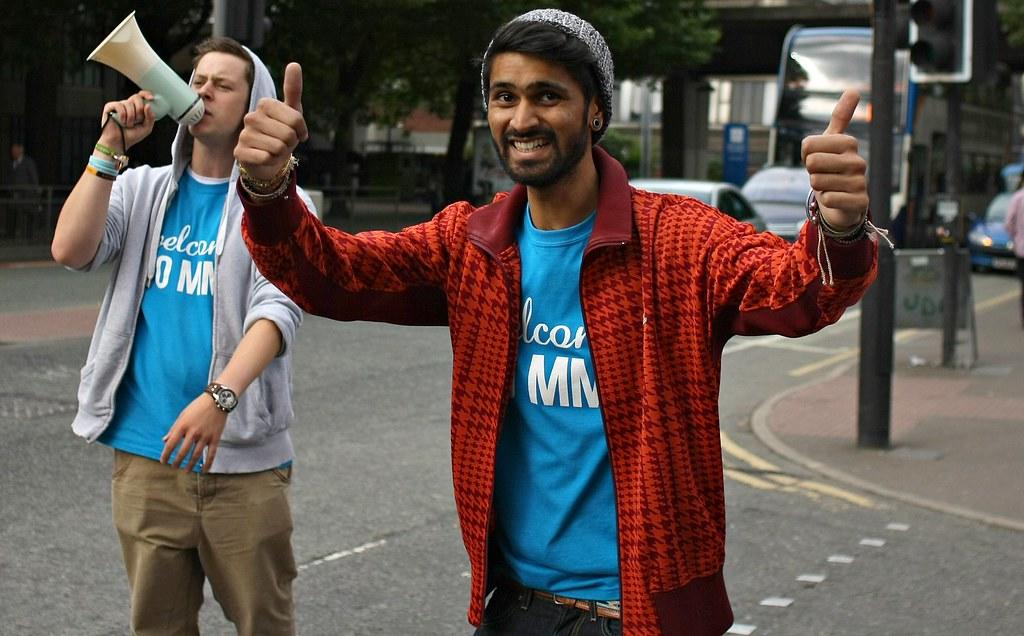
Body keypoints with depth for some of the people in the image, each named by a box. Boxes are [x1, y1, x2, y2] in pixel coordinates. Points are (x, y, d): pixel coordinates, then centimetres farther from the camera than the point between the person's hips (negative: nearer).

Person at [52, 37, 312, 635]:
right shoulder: (143, 190, 10)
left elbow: (277, 309, -15)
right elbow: (71, 250, -5)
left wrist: (220, 396, -31)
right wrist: (111, 149, -9)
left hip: (243, 454, -3)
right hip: (145, 451, 3)